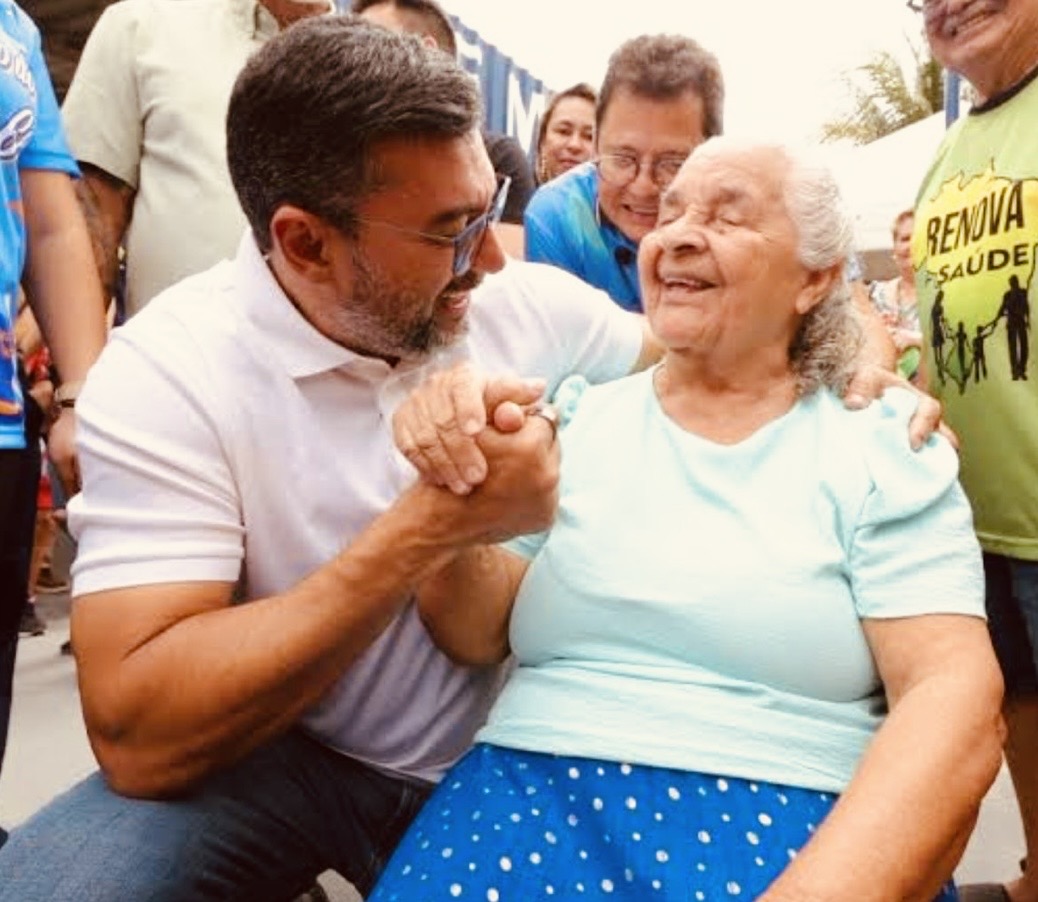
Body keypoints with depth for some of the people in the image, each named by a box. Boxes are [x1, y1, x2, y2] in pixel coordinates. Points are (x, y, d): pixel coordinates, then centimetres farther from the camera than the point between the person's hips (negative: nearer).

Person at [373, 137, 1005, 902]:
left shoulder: (881, 450, 3)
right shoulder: (573, 418, 9)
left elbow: (956, 707, -8)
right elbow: (477, 636, 5)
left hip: (791, 828, -1)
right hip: (538, 799, 2)